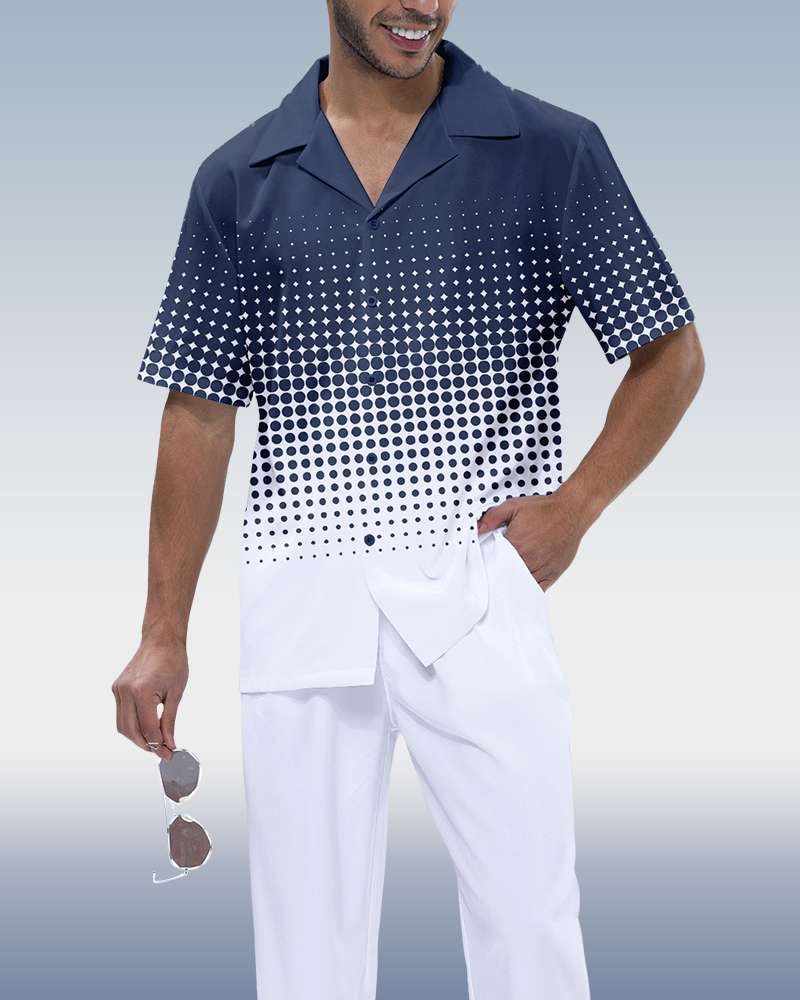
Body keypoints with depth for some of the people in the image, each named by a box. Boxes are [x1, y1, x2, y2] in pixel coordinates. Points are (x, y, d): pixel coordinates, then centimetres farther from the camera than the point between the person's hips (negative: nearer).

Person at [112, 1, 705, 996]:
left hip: (482, 604, -1)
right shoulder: (239, 179, 8)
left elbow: (671, 354, 8)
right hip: (303, 608, 2)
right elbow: (200, 411, 8)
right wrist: (164, 633, 5)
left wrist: (576, 504, -5)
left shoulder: (553, 151, 2)